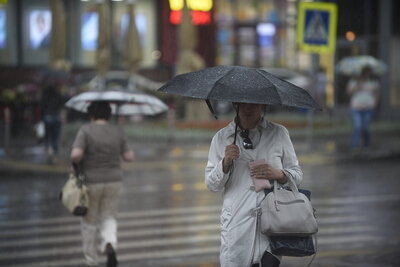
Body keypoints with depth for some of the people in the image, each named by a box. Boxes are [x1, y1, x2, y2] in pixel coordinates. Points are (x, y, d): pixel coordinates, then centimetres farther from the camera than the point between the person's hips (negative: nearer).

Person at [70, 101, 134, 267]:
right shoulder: (118, 131, -2)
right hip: (113, 181, 2)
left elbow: (76, 154, -24)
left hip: (90, 183, -2)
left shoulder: (86, 131, -13)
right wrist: (130, 152, 20)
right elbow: (128, 157, -1)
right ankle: (110, 245, -16)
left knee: (89, 221, 14)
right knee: (108, 219, 15)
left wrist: (76, 161, -2)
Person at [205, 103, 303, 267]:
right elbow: (212, 185, 8)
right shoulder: (221, 138, 9)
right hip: (237, 221, 1)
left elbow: (297, 175, 13)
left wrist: (278, 174, -7)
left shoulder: (279, 133, 9)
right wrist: (225, 163, -9)